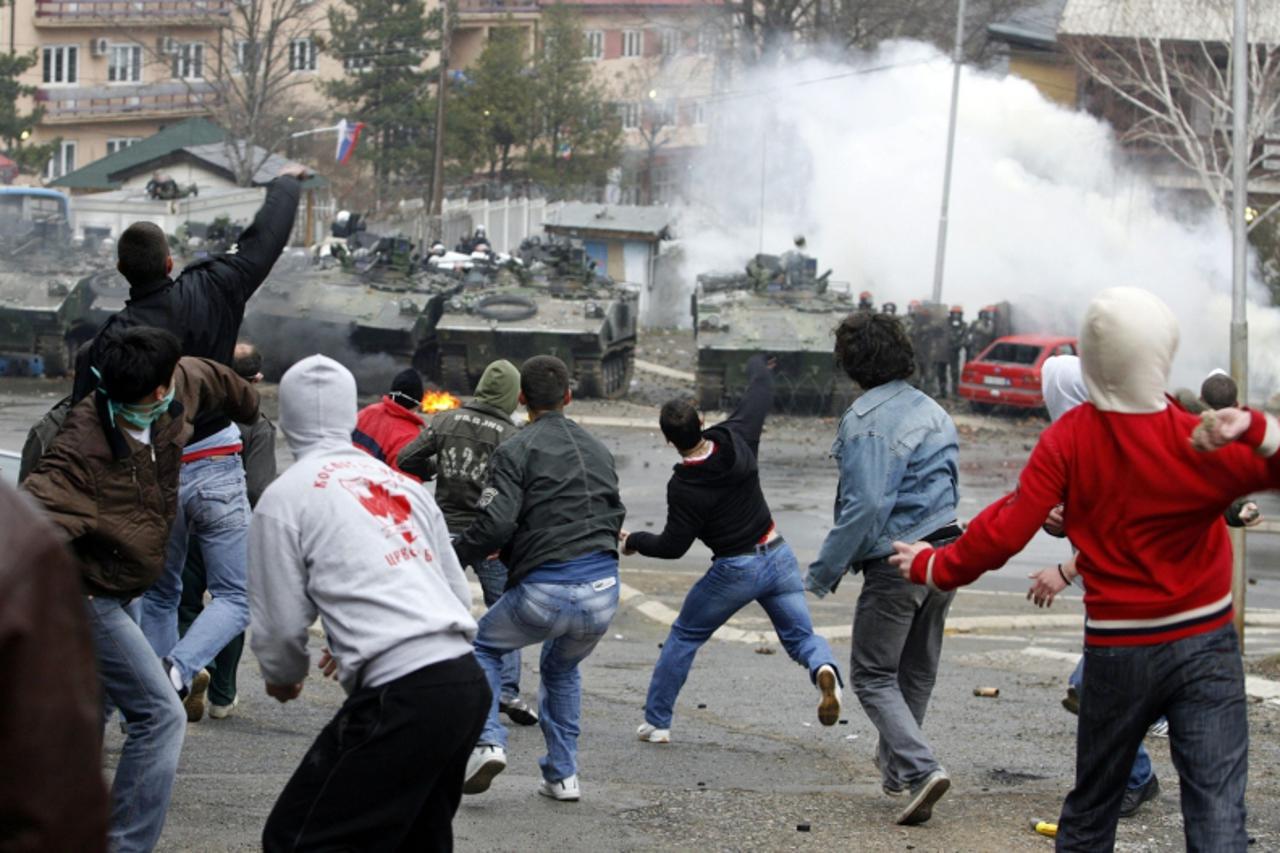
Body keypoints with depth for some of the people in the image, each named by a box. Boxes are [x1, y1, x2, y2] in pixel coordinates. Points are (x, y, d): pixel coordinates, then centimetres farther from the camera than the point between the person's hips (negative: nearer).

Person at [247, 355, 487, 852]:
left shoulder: (285, 497, 1)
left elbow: (281, 624, 2)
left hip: (401, 697, -7)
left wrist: (283, 678, 24)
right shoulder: (404, 484, 18)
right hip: (468, 680, 7)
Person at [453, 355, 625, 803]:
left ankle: (487, 741, 3)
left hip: (544, 591, -5)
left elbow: (495, 524, -15)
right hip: (603, 592, 5)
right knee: (562, 669, 31)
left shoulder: (516, 451, -4)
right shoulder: (598, 450, 15)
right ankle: (562, 774, 25)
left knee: (482, 647, 22)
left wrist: (452, 560, -1)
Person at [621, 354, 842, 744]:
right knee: (801, 636, 7)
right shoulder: (736, 439, -8)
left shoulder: (684, 488, -19)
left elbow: (672, 546, -12)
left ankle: (656, 722, 19)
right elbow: (761, 392, 11)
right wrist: (758, 366, 33)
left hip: (735, 570, -4)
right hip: (778, 555, 4)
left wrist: (633, 541, 7)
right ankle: (825, 670, -28)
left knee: (683, 637, 15)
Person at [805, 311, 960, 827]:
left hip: (894, 561, -8)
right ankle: (896, 766, 31)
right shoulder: (934, 412, 13)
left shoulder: (865, 420, -13)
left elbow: (865, 504, -20)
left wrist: (823, 574, -16)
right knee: (917, 671, 19)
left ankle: (920, 769, -17)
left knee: (873, 677, 0)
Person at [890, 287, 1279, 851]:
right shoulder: (1199, 443, -16)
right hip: (1204, 644, -2)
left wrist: (932, 567, 4)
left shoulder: (1068, 440, -9)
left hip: (1116, 650, 2)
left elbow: (1004, 532, -10)